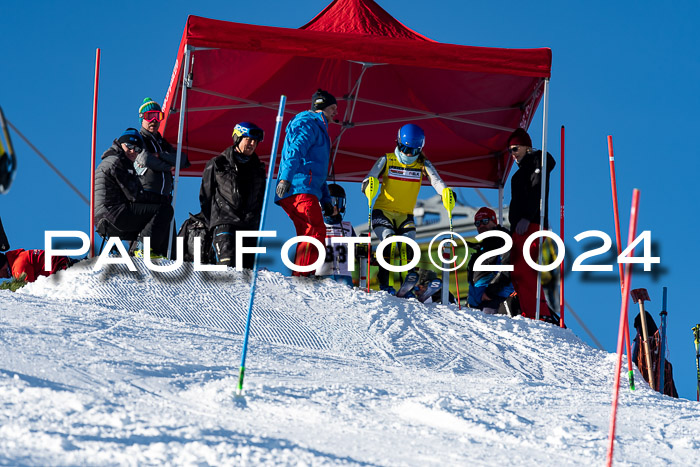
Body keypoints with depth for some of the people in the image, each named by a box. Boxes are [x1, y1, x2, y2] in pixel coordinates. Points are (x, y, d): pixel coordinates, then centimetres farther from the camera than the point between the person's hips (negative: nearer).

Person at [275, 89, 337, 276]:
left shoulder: (318, 128, 33)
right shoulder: (307, 123, 0)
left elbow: (318, 170, 37)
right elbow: (295, 151, -17)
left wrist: (325, 199, 33)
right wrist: (285, 178, -31)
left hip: (306, 189, 11)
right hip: (299, 188, -11)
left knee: (308, 235, 7)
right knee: (316, 230, -20)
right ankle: (303, 275, -28)